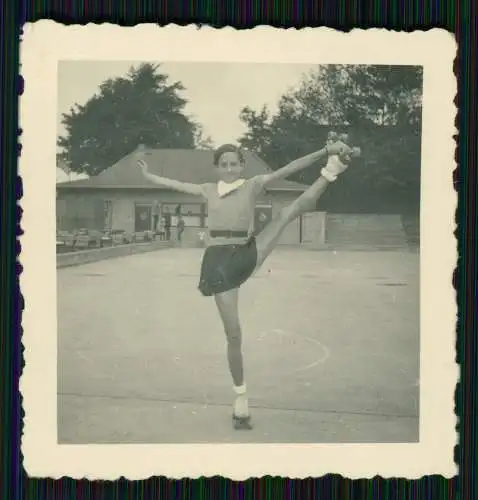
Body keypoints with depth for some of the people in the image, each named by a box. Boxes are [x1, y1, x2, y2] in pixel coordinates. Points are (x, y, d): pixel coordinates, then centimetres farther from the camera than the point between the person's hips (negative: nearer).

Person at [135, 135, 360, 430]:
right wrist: (147, 174, 32)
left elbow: (288, 169, -2)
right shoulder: (209, 190, 11)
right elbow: (174, 184, 24)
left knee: (292, 209, -15)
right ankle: (241, 397, 12)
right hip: (219, 261, 0)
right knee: (234, 335, 0)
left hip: (248, 253, 0)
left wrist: (324, 151, -8)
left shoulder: (253, 185, 5)